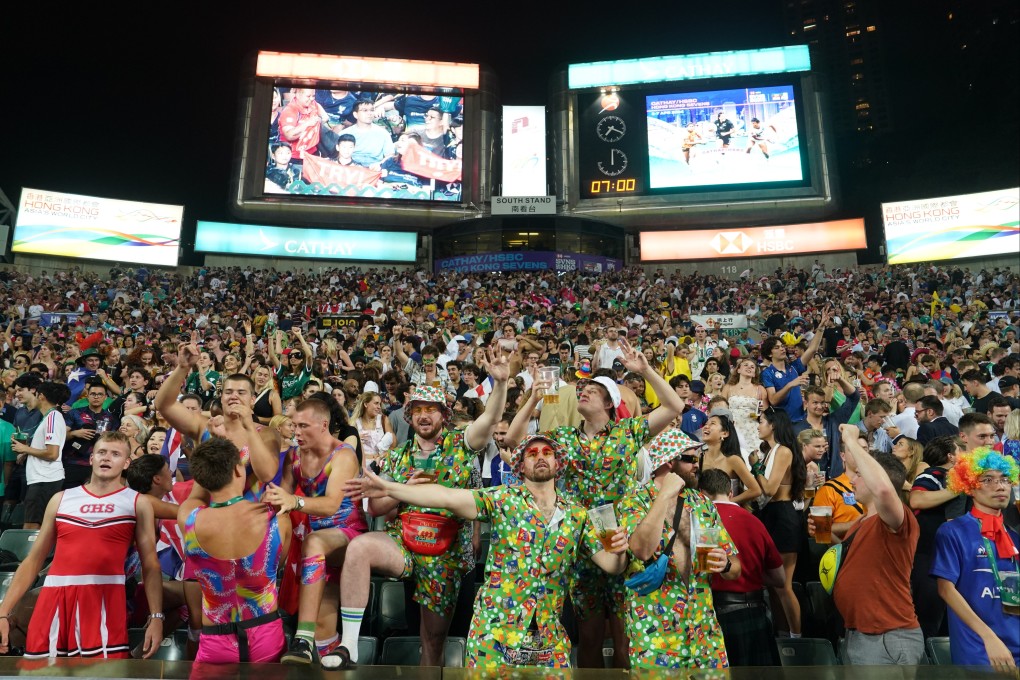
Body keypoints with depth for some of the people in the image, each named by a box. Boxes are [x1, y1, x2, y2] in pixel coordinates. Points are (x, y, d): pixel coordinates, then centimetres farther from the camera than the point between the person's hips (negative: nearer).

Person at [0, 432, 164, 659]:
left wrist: (156, 616, -6)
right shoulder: (61, 499, 13)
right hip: (54, 600, 3)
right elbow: (33, 560, 15)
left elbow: (150, 564, 2)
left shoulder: (138, 503, 5)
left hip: (106, 602, -3)